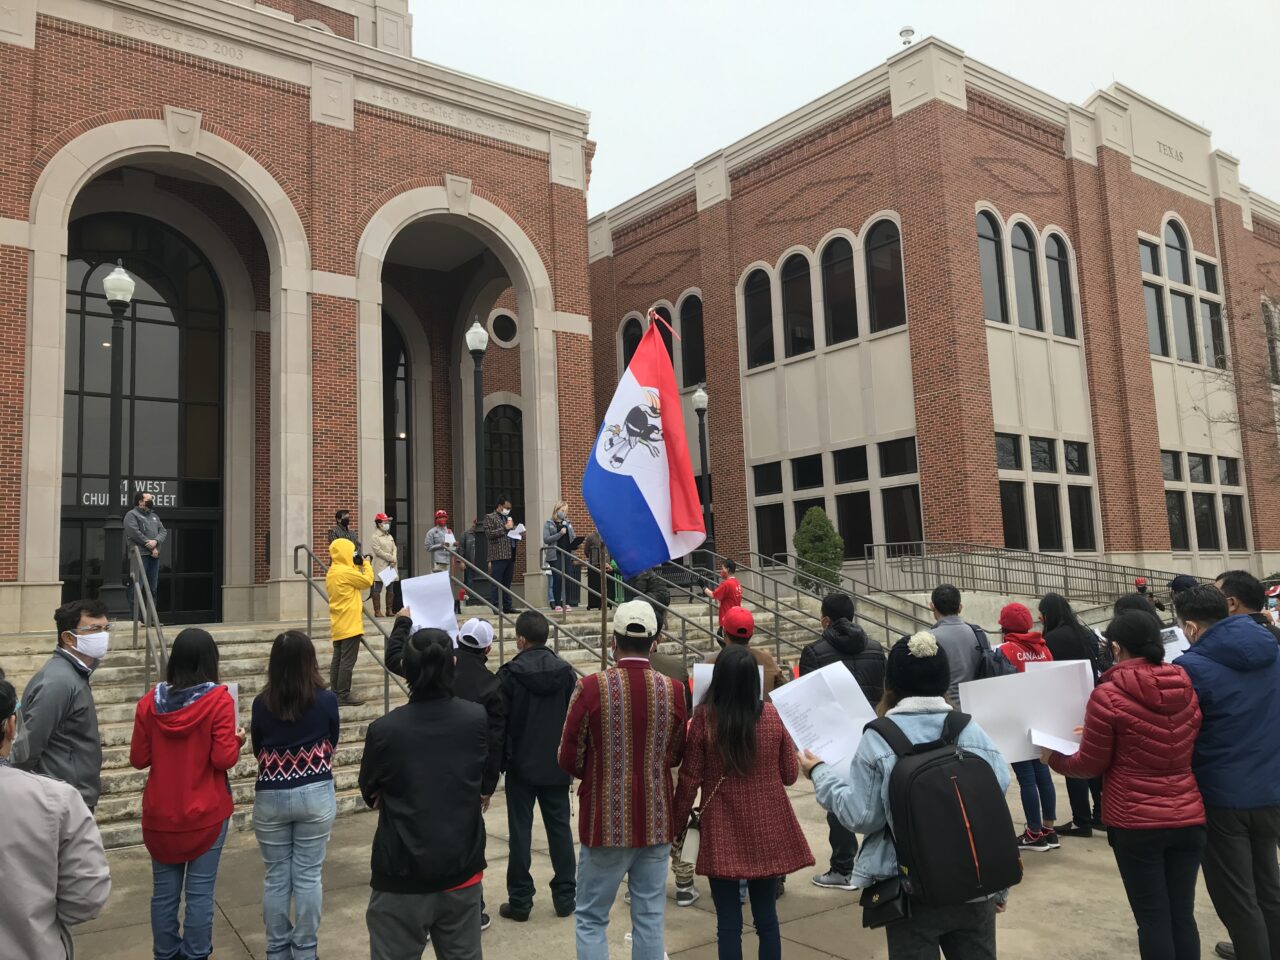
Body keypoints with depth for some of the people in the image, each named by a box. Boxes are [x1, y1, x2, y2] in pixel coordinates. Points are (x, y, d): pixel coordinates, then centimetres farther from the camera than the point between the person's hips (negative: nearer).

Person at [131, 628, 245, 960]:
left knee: (163, 890, 15)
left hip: (160, 813, 4)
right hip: (206, 813, -4)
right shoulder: (218, 699, -14)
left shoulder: (151, 700, -3)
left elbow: (138, 759, 2)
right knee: (200, 892, 6)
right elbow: (224, 759, -17)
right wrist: (238, 740, 2)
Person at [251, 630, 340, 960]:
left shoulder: (262, 703, -7)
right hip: (316, 794, -1)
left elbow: (257, 751, 8)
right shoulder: (327, 699, -10)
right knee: (308, 876, 8)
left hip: (270, 797, 1)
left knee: (275, 876, 13)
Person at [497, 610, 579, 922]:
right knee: (560, 828, 11)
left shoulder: (510, 674, -13)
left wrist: (500, 762, 2)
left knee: (520, 831, 6)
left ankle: (520, 901, 11)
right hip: (556, 766, 3)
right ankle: (565, 897, 18)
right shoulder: (566, 672, -2)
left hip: (521, 766, -3)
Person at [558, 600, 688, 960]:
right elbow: (674, 757, 6)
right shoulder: (672, 689, -5)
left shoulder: (591, 686, -14)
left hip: (607, 822, -3)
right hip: (656, 821, 3)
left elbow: (569, 759, -6)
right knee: (650, 918, 13)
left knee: (591, 919, 11)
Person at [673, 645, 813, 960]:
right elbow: (790, 775, 3)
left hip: (723, 834, -2)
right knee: (766, 915, 14)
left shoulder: (704, 718, -13)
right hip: (766, 830, 3)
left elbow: (690, 779, -7)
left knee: (729, 921, 6)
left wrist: (677, 822, 7)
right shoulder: (773, 716, -6)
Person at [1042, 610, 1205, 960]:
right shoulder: (1187, 688, 3)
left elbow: (1091, 765, -6)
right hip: (1189, 817, 5)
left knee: (1152, 918, 5)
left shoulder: (1108, 696, -13)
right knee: (1183, 914, 12)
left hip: (1135, 821, -5)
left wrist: (1052, 757, 12)